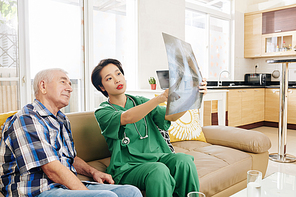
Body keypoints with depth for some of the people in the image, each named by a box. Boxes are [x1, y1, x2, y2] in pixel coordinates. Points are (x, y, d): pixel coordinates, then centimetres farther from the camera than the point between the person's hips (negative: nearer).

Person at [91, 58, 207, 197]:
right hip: (128, 167, -4)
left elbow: (171, 116, -1)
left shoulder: (140, 102, 14)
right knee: (158, 170, -33)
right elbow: (127, 118, -23)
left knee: (184, 160, -25)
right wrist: (162, 97, -35)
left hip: (157, 157, 4)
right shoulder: (102, 112, 0)